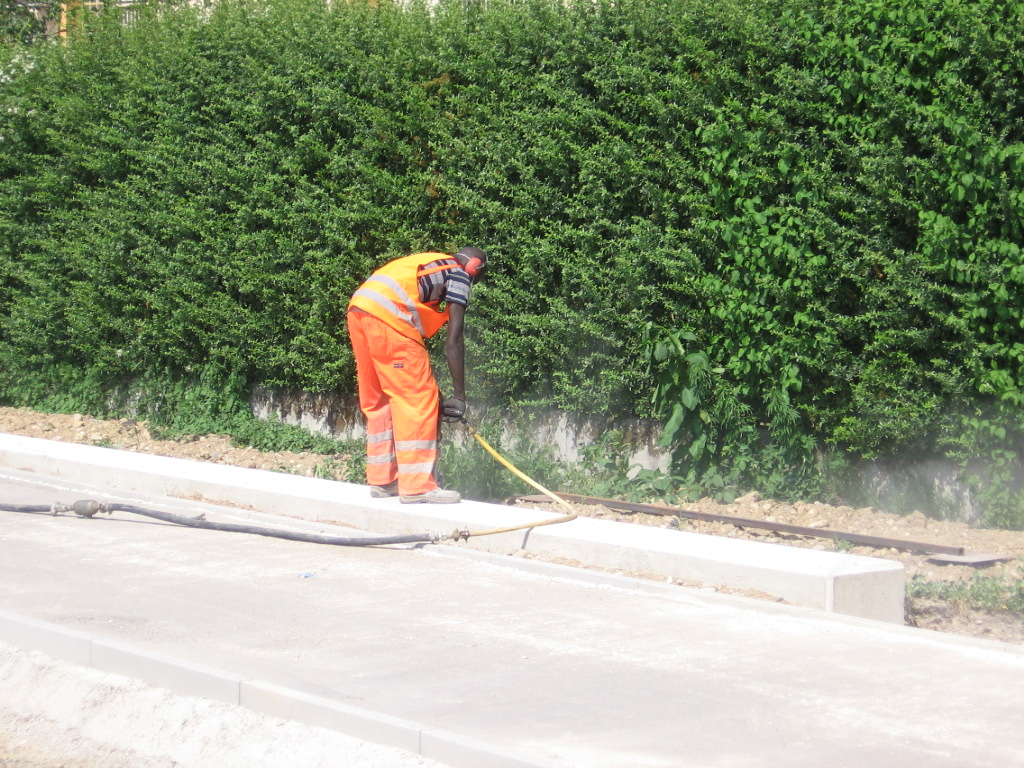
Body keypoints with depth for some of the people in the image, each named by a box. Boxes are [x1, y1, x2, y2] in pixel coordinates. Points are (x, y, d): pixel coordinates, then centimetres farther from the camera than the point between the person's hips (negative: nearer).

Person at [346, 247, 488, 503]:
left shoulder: (429, 264, 32)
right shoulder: (459, 275, 10)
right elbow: (454, 340, 1)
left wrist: (430, 388, 31)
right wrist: (459, 395, 3)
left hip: (358, 310, 9)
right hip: (387, 318, -9)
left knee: (378, 402, 17)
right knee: (418, 400, -3)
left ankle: (381, 481, 22)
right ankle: (417, 486, -4)